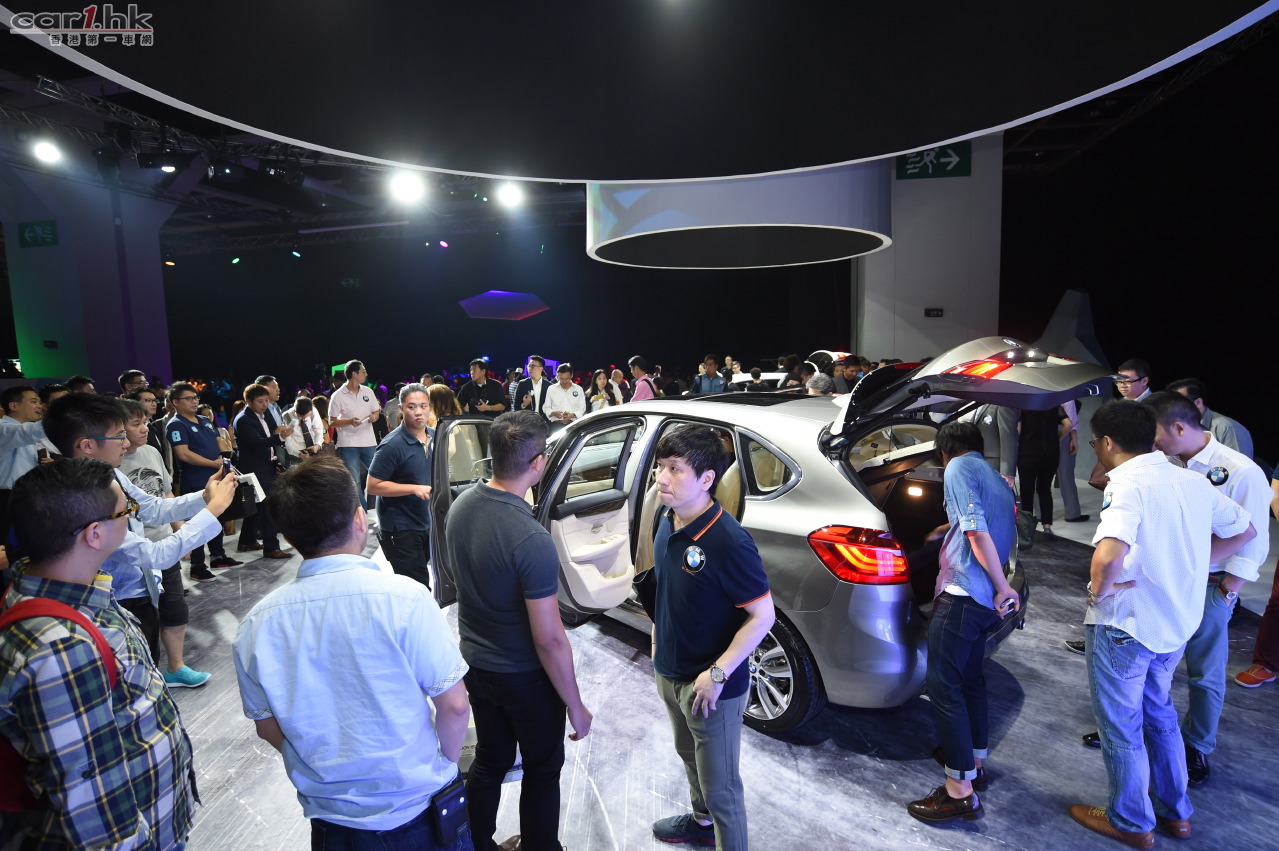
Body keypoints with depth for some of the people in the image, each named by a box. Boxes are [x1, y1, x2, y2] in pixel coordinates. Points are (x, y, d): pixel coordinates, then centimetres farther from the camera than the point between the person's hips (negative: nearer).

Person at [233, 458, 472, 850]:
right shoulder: (403, 598, -24)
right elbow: (453, 705, -18)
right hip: (419, 814, -3)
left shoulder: (258, 623, -10)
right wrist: (444, 763, 0)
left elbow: (266, 726, 3)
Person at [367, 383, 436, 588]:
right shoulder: (392, 445, -19)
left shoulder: (433, 436, 5)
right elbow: (373, 486, -19)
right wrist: (414, 488, -25)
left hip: (426, 524, 7)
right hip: (401, 529, -7)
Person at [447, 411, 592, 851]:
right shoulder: (532, 542, -33)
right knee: (542, 772, 18)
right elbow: (549, 639, -25)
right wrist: (575, 705, -13)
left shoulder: (461, 505, -10)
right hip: (525, 677, -6)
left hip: (474, 662, 7)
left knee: (489, 760, 26)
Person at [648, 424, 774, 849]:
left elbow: (763, 616, -24)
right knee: (690, 755, 31)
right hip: (670, 672, 9)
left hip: (711, 686, -8)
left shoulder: (729, 542, -30)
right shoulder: (669, 520, -5)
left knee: (720, 787, 10)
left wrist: (717, 674, -23)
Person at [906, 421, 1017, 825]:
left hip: (961, 595, -9)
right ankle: (974, 762, 36)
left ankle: (961, 792, -1)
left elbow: (976, 530, -18)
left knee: (944, 687, -5)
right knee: (970, 678, 22)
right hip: (985, 600, 9)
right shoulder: (997, 480, 19)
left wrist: (1002, 586, -14)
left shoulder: (958, 468, -7)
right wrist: (942, 531, 48)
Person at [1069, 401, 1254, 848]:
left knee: (1121, 728, 12)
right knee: (1159, 714, 27)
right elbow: (1244, 530, 17)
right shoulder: (1193, 481, 2)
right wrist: (1184, 568, 13)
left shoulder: (1128, 484, -23)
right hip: (1177, 624, 8)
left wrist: (1098, 593, -20)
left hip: (1124, 626, -8)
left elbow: (1109, 555, -39)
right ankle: (1175, 811, 42)